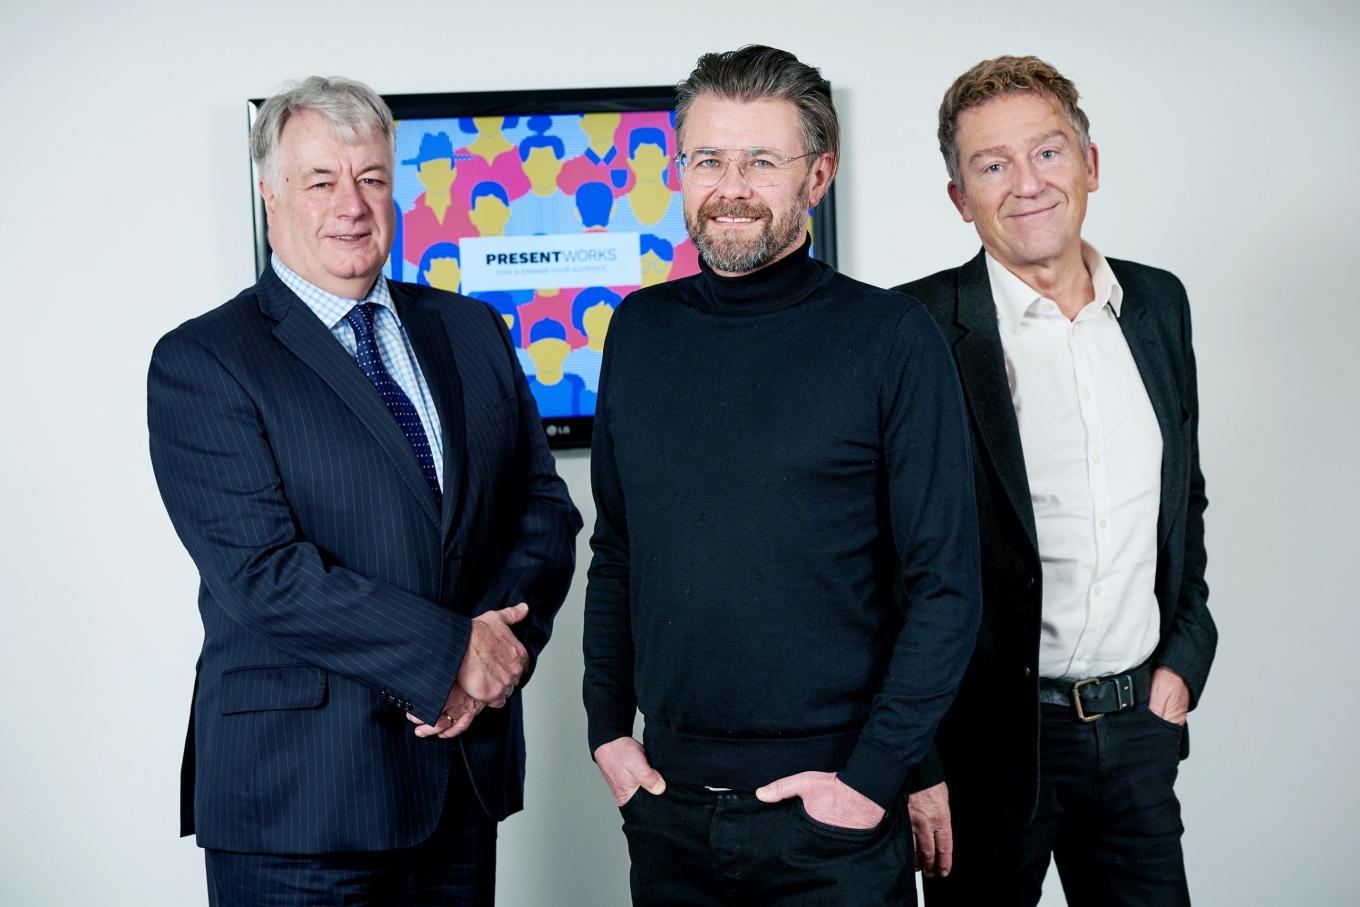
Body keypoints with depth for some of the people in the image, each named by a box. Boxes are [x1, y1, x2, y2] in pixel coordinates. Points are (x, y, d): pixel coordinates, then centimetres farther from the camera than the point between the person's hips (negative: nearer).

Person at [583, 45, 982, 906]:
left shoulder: (893, 337, -9)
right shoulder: (640, 329, 3)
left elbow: (947, 586, -9)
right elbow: (615, 552, 10)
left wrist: (874, 776, -12)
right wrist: (607, 727, 6)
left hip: (827, 811, -4)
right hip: (666, 800, 4)